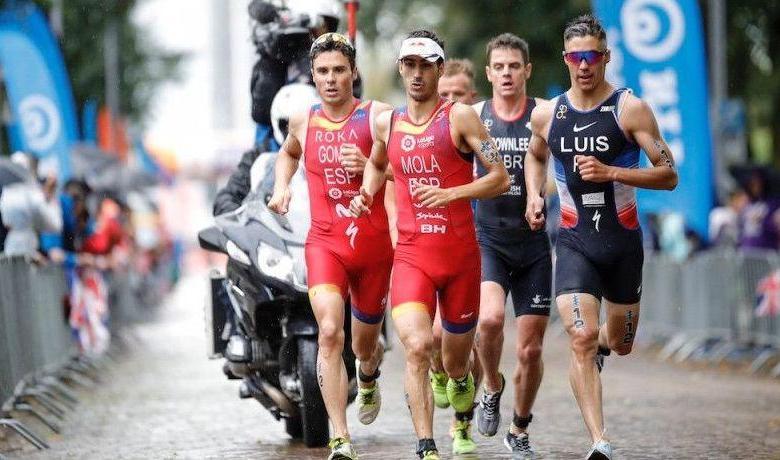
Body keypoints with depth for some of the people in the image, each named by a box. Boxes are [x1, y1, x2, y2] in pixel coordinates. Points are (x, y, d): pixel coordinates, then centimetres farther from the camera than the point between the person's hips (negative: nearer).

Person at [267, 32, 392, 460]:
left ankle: (368, 378, 55)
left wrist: (370, 168, -23)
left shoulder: (378, 116, -6)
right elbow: (287, 153, 29)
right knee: (329, 331, -23)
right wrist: (281, 187, 10)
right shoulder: (303, 121, 5)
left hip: (374, 245, 0)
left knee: (365, 345, 14)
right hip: (324, 243, 1)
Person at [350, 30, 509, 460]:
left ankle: (463, 422, 47)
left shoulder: (460, 116, -5)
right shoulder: (387, 123, 8)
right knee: (416, 347, -23)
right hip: (411, 254, 1)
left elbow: (501, 179, -8)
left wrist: (450, 194, -20)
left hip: (460, 254, -1)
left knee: (456, 363, 11)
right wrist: (366, 194, 11)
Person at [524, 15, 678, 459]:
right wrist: (534, 195, 9)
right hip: (574, 243, 1)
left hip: (624, 243, 0)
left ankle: (602, 345, 54)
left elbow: (669, 175, -11)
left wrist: (609, 172, -22)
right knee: (582, 338, -18)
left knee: (620, 344, 15)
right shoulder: (546, 115, 3)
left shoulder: (631, 109, -7)